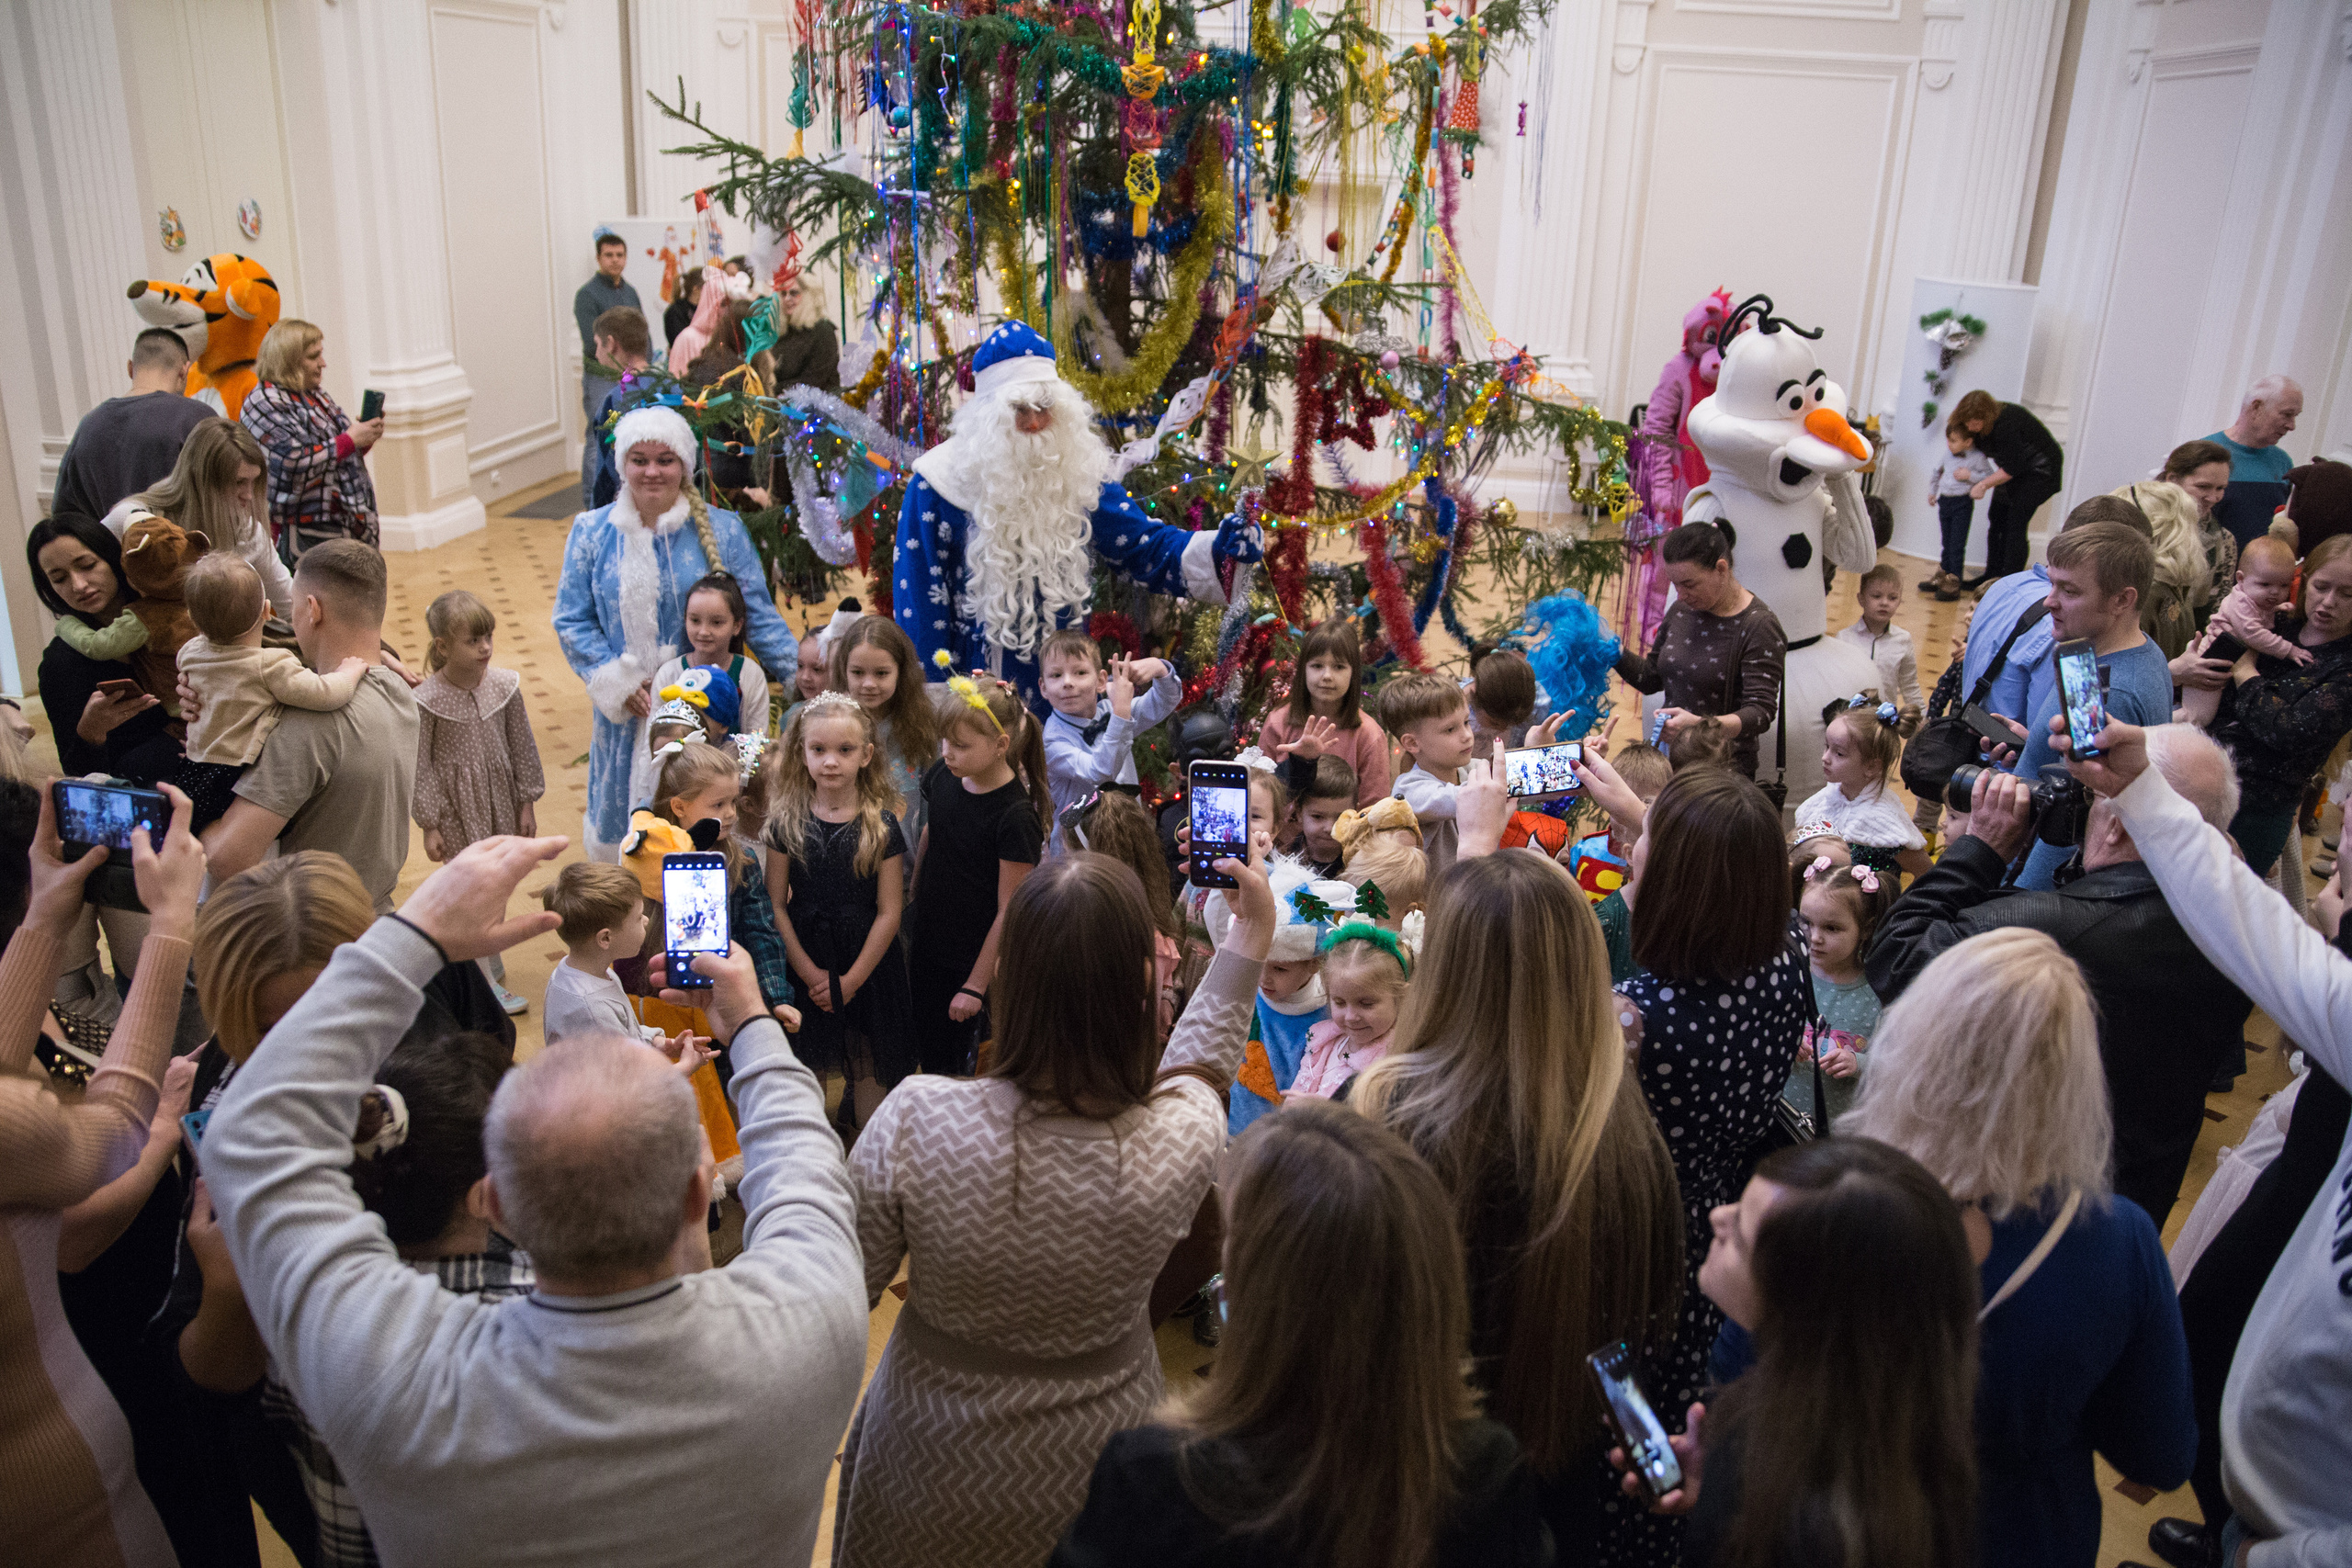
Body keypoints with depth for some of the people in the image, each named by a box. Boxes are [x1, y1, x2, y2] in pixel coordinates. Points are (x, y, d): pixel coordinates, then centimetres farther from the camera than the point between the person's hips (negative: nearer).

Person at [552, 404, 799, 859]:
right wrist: (620, 683, -9)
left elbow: (759, 616, 1)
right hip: (626, 711, 2)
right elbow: (572, 621, 2)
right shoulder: (592, 532, 3)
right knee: (620, 822, 12)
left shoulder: (721, 531, 0)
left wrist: (802, 675, -8)